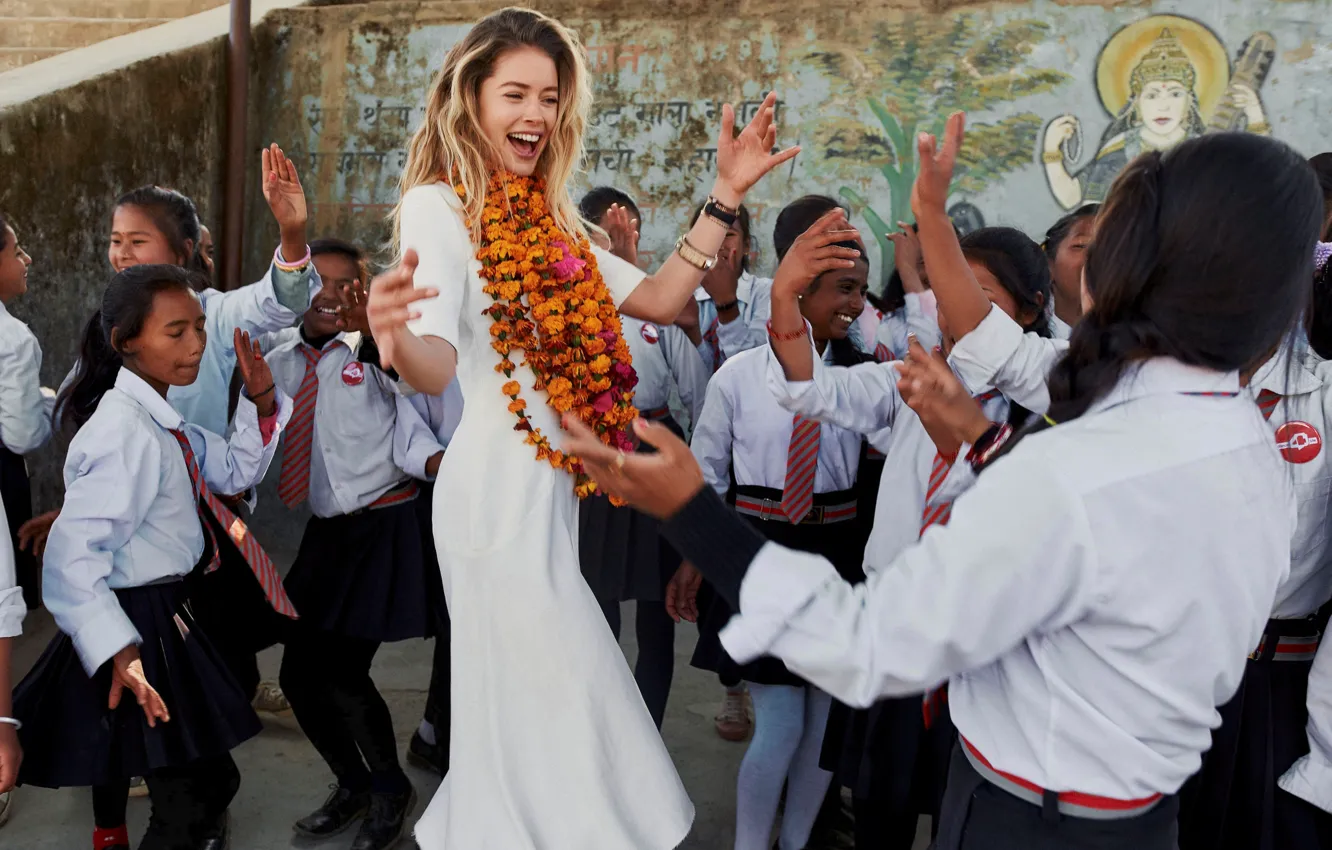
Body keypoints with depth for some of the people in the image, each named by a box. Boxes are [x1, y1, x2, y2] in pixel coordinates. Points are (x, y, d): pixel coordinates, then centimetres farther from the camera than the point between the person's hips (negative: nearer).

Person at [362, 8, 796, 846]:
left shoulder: (545, 221, 15)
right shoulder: (437, 205, -9)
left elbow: (659, 300, 7)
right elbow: (440, 362, -24)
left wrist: (726, 197, 2)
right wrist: (397, 344, -47)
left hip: (552, 489, 8)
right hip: (499, 488, -8)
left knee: (536, 704, 17)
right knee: (547, 704, -1)